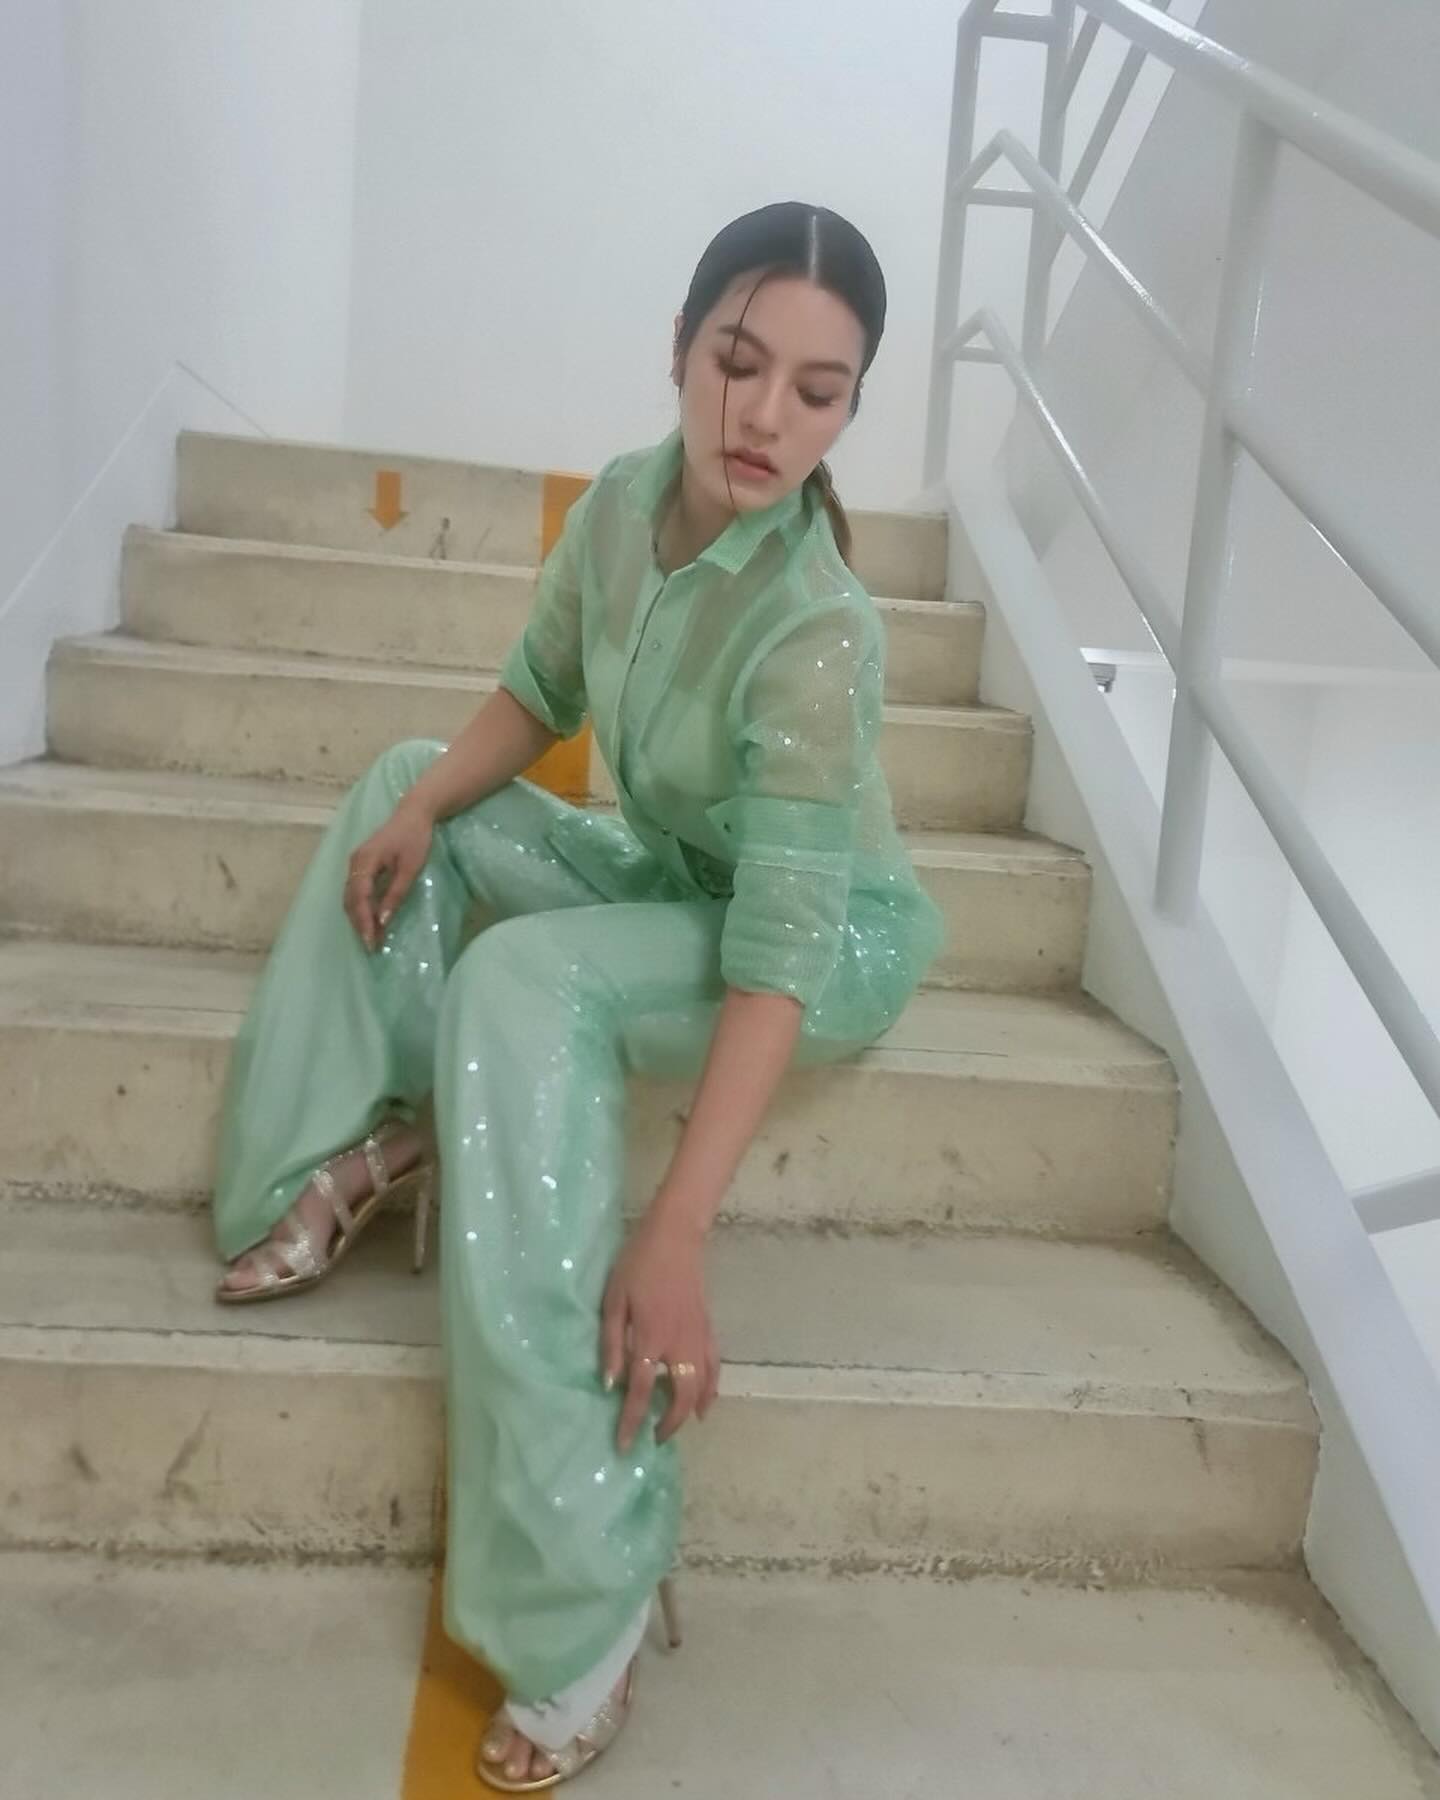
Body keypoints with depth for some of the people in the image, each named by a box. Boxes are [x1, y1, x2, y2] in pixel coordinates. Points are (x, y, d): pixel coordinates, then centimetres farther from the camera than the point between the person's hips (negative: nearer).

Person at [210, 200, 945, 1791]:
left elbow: (777, 950, -37)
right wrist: (424, 806, -15)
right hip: (671, 870, 8)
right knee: (404, 786, 5)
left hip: (838, 941, -7)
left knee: (526, 983, -34)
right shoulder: (622, 498, -10)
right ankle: (372, 1142, 2)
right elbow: (535, 697, 5)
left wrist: (675, 1236, -43)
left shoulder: (817, 633, -32)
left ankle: (582, 1595, -29)